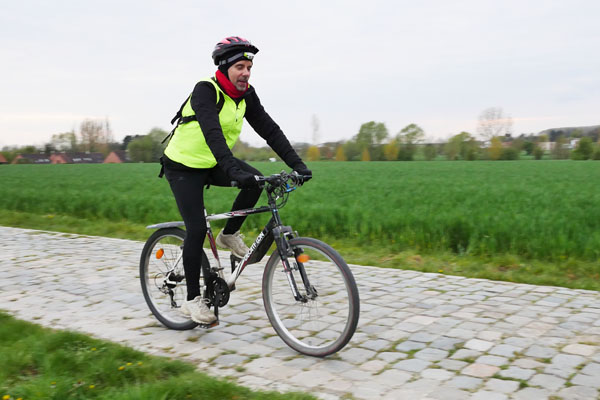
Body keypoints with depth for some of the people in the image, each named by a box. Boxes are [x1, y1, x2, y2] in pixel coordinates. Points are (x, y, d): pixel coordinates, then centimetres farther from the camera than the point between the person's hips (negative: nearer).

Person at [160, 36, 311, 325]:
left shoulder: (246, 95, -3)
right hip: (184, 166, -6)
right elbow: (212, 133, -38)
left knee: (256, 181, -19)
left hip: (213, 163, 6)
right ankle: (192, 299, 0)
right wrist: (234, 170, -52)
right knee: (197, 228, -13)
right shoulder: (205, 90, -24)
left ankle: (229, 234, 3)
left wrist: (296, 163, -18)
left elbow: (269, 129, -7)